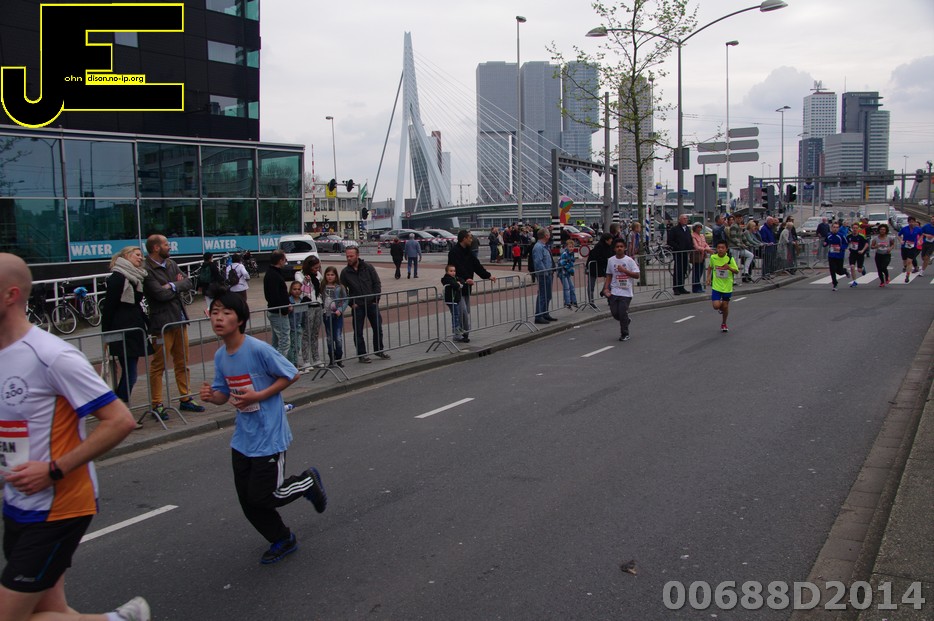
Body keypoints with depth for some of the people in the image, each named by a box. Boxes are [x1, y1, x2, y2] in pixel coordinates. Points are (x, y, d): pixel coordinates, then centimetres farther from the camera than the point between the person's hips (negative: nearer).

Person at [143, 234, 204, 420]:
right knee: (158, 365, -1)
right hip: (162, 322, -8)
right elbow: (161, 294, -21)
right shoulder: (146, 270, -13)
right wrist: (178, 286, -3)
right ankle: (157, 404, 7)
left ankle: (185, 399, 23)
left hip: (180, 319, 8)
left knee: (182, 362, 14)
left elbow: (188, 283, 5)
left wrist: (172, 286, -13)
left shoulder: (171, 264, 13)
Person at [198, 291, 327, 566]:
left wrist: (258, 396, -20)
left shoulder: (258, 349, -20)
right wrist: (211, 395, -14)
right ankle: (282, 540, 33)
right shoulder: (220, 356, 2)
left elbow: (291, 375, -13)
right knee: (248, 501, 11)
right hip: (242, 439, 7)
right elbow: (223, 395, 10)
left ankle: (308, 482, 24)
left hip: (269, 437, -7)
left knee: (261, 498, -3)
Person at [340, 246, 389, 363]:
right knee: (358, 332, 2)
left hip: (372, 304, 1)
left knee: (378, 328, 8)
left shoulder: (368, 268, -1)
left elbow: (377, 283, 2)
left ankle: (379, 350, 25)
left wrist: (376, 299, -5)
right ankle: (361, 354, 13)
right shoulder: (345, 272, -1)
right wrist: (351, 303, -4)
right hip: (357, 306, -1)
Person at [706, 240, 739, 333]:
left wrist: (729, 268, -28)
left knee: (725, 306, 7)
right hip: (716, 286, 1)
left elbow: (737, 271, -8)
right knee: (716, 306, -11)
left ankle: (723, 324, 31)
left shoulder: (730, 259, -12)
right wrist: (708, 277, 4)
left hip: (727, 287, -1)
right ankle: (721, 308, 28)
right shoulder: (713, 257, -5)